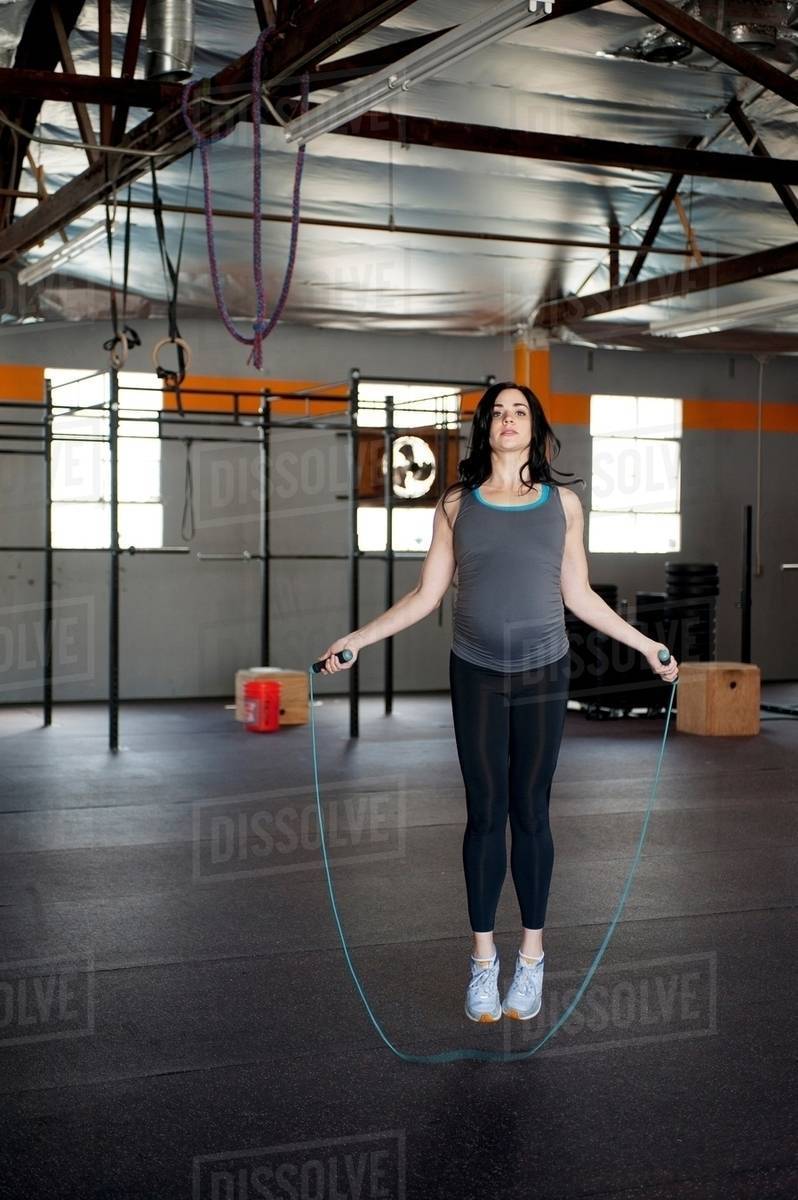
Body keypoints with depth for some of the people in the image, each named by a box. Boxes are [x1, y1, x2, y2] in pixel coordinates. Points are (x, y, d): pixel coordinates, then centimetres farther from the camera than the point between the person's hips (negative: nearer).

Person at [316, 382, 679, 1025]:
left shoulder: (563, 503, 4)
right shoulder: (457, 505, 4)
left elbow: (580, 596, 9)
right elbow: (426, 595, 5)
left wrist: (646, 644, 9)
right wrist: (357, 639, 0)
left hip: (543, 676, 0)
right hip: (476, 676, 0)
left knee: (531, 813, 5)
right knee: (485, 815, 4)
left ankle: (532, 956, 18)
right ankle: (484, 957, 16)